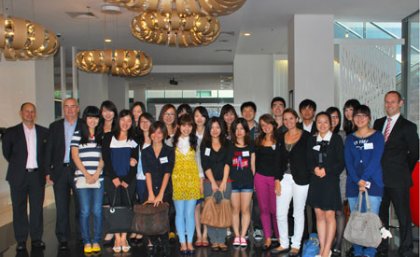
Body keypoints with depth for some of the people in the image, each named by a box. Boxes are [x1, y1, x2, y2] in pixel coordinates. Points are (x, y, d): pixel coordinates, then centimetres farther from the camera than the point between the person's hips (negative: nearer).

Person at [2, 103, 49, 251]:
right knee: (19, 209, 5)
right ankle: (21, 241, 15)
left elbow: (47, 152, 12)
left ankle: (37, 239, 16)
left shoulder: (44, 132, 5)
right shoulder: (11, 132, 1)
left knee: (37, 208, 6)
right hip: (18, 176, -1)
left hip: (37, 175, 1)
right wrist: (17, 165, 8)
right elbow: (6, 153, 9)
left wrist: (43, 167, 5)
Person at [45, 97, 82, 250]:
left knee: (80, 206, 6)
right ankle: (63, 239, 12)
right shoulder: (55, 126, 10)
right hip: (60, 170, 2)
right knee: (61, 207, 4)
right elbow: (49, 150, 8)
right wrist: (48, 171, 1)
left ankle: (81, 236, 19)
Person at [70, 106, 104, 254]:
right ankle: (86, 242, 7)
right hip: (82, 178, -1)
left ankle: (96, 242, 8)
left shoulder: (101, 136, 12)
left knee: (97, 211, 0)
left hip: (98, 179, 2)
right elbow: (75, 156, 1)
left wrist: (96, 175, -4)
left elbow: (103, 157, 9)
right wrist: (87, 174, -6)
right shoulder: (78, 134, 7)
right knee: (85, 211, -2)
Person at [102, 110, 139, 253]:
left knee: (127, 207, -1)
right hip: (112, 178, -1)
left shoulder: (134, 140, 9)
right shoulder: (109, 137, 6)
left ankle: (124, 238, 5)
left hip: (129, 179, 1)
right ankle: (117, 239, 2)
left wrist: (127, 180, -7)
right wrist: (114, 178, -9)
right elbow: (106, 159, 0)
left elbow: (135, 162, 3)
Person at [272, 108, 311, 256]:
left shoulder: (306, 136, -3)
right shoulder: (281, 137, 9)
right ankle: (284, 244, 18)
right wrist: (277, 180, 3)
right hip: (284, 178, 4)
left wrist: (309, 176, -9)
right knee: (280, 213, 4)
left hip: (300, 179, -4)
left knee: (298, 213, 6)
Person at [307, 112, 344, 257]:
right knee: (319, 215, 6)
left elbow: (341, 162, -5)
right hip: (315, 181, 4)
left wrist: (326, 170, -14)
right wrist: (315, 169, -10)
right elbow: (309, 161, 10)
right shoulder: (312, 140, 11)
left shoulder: (336, 139, -1)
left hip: (331, 181, -4)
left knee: (329, 215, -3)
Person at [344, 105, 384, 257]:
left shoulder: (377, 136, 5)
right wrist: (358, 181, -11)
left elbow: (375, 160, -6)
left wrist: (364, 180, -15)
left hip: (372, 184, -3)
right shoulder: (350, 139, 13)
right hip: (353, 184, 3)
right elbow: (348, 162, 3)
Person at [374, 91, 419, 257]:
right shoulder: (378, 123, 10)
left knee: (403, 216, 3)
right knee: (380, 214, 12)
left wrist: (403, 171, 6)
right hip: (379, 178, 5)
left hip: (397, 180, -4)